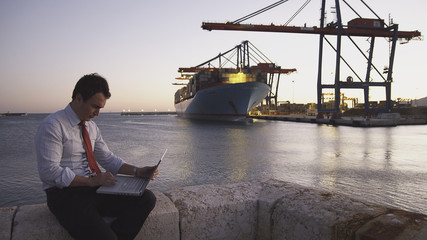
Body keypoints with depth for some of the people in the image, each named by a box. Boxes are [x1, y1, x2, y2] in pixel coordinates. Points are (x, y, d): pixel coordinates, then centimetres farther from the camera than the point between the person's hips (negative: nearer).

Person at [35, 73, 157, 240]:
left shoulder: (91, 127, 13)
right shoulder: (52, 125, -10)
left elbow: (108, 159, 16)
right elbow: (49, 172, -17)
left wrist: (137, 172, 1)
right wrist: (91, 181, -20)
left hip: (93, 188, 7)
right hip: (64, 194, -7)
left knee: (147, 199, -13)